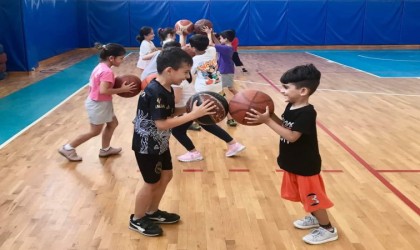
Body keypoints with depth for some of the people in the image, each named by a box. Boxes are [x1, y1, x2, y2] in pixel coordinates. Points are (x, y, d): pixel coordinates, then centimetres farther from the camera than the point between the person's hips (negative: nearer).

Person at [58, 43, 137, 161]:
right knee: (95, 131, 6)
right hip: (99, 104, -10)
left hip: (100, 103, 10)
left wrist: (116, 83, 5)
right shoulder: (107, 71, -25)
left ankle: (105, 149, 35)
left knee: (113, 124, 21)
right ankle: (68, 148, 16)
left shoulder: (101, 67, 5)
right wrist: (122, 89, -26)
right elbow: (103, 90, -33)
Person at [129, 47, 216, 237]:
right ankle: (137, 220, 27)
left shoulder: (167, 89, 0)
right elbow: (162, 123, -33)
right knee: (152, 183, 6)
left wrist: (188, 108, -8)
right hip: (147, 146, -9)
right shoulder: (154, 93, -29)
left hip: (159, 143, 9)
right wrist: (193, 115, -33)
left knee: (166, 176, 19)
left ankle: (152, 212, 38)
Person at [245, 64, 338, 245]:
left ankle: (328, 229, 24)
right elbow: (283, 125, 5)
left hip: (306, 166, -9)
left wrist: (267, 121, -33)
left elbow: (291, 136, -31)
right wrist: (269, 115, -11)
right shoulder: (291, 106, -1)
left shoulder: (307, 113, -28)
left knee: (312, 197, 6)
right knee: (303, 195, 24)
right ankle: (314, 218, 46)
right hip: (293, 163, 9)